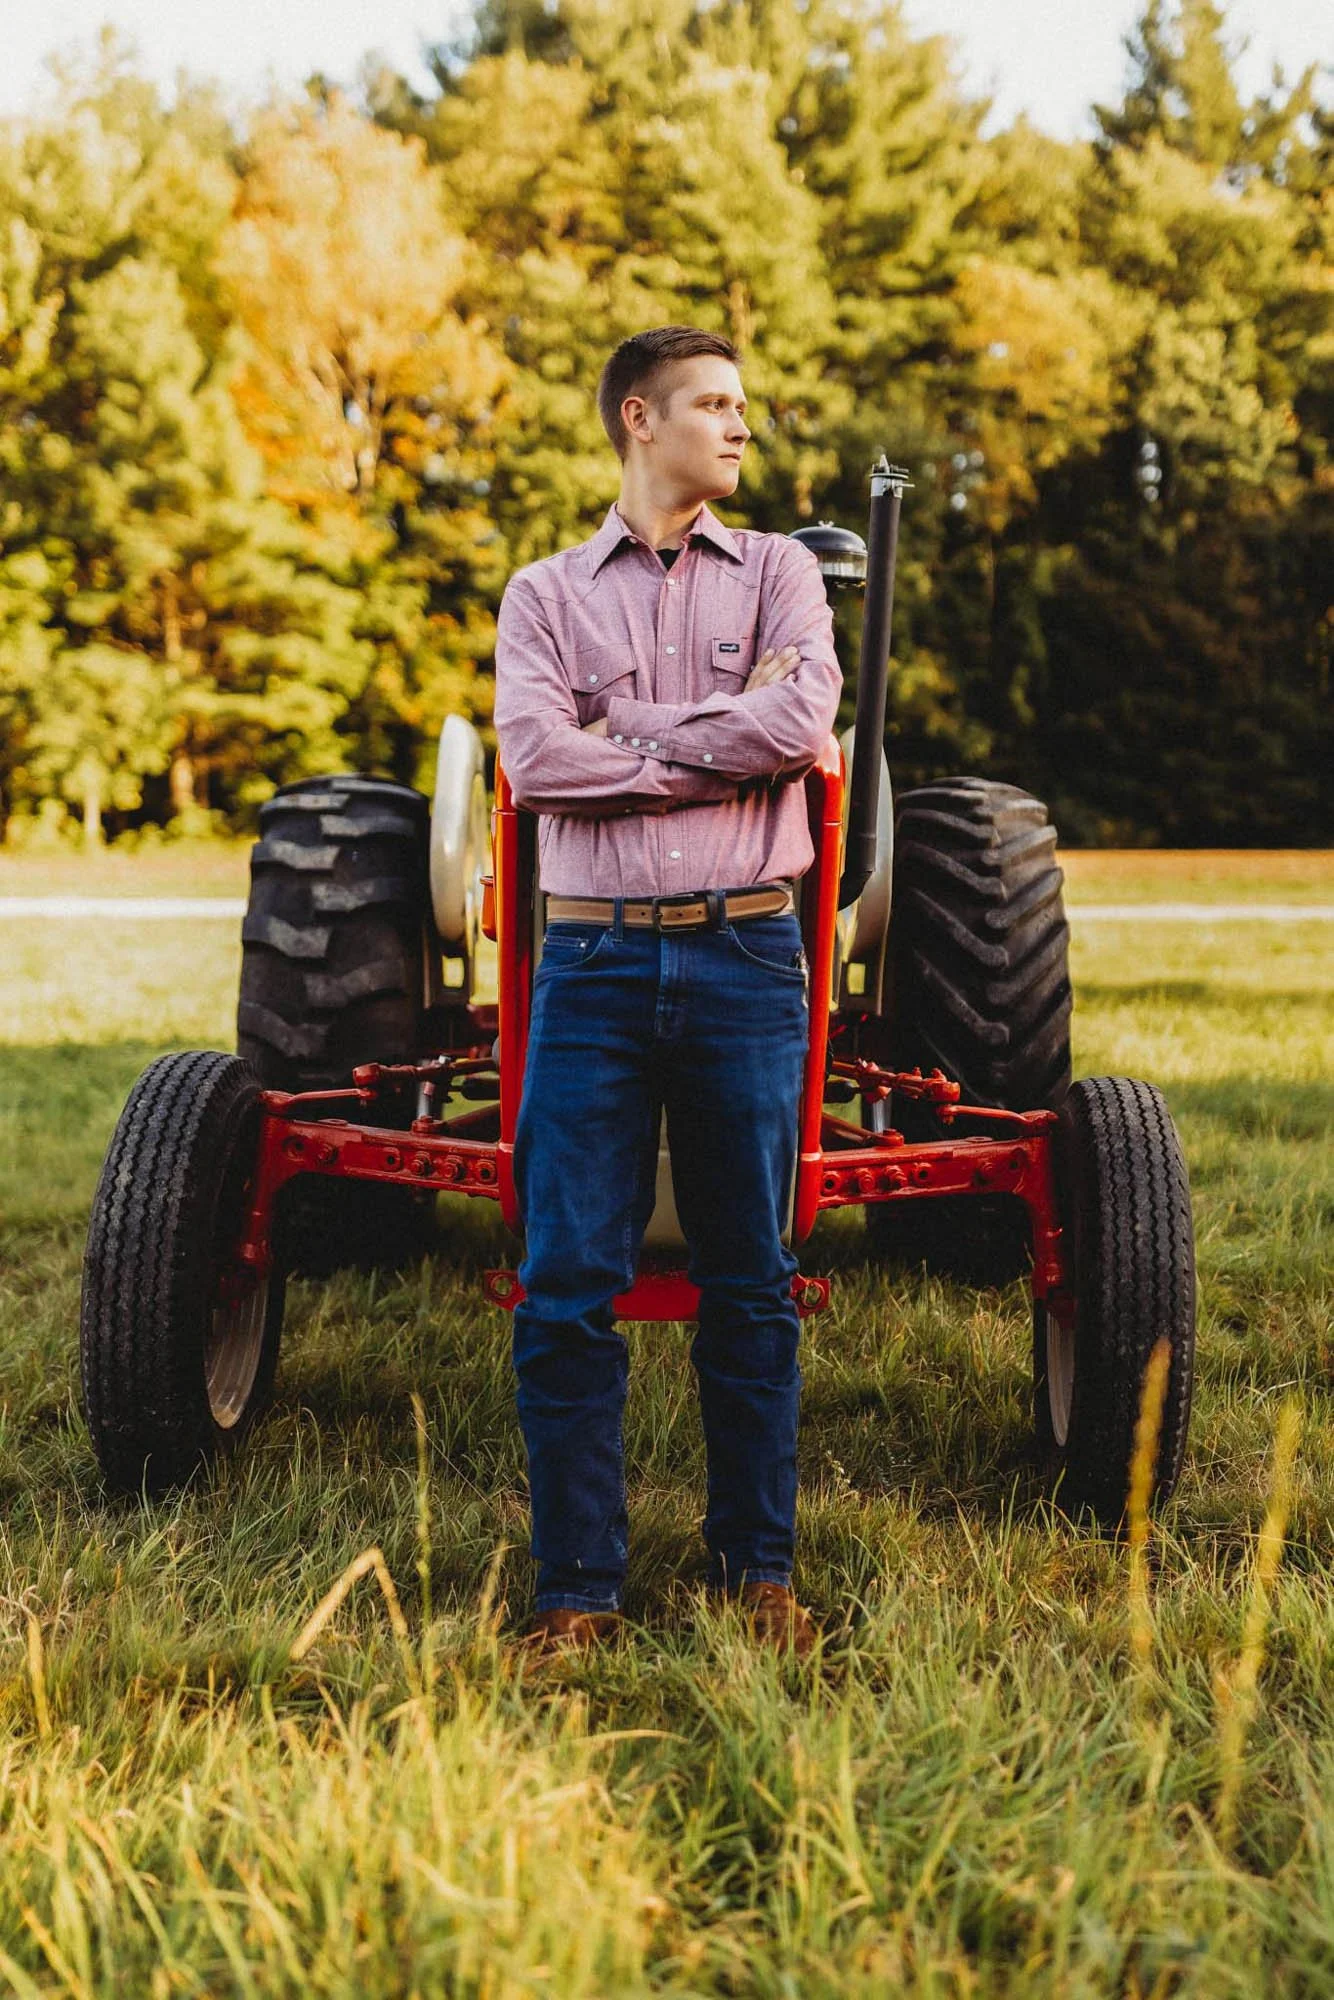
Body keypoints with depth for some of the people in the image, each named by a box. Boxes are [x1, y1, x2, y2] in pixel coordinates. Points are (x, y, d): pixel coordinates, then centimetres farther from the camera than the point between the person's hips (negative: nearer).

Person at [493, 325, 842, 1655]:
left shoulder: (777, 573, 12)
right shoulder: (545, 594, 10)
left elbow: (802, 720, -8)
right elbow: (534, 759, -7)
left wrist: (622, 729, -4)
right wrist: (724, 743, -6)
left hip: (746, 959, 0)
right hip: (595, 961, 0)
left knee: (750, 1285, 5)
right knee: (566, 1289, -2)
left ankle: (759, 1568, 17)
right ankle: (577, 1585, 8)